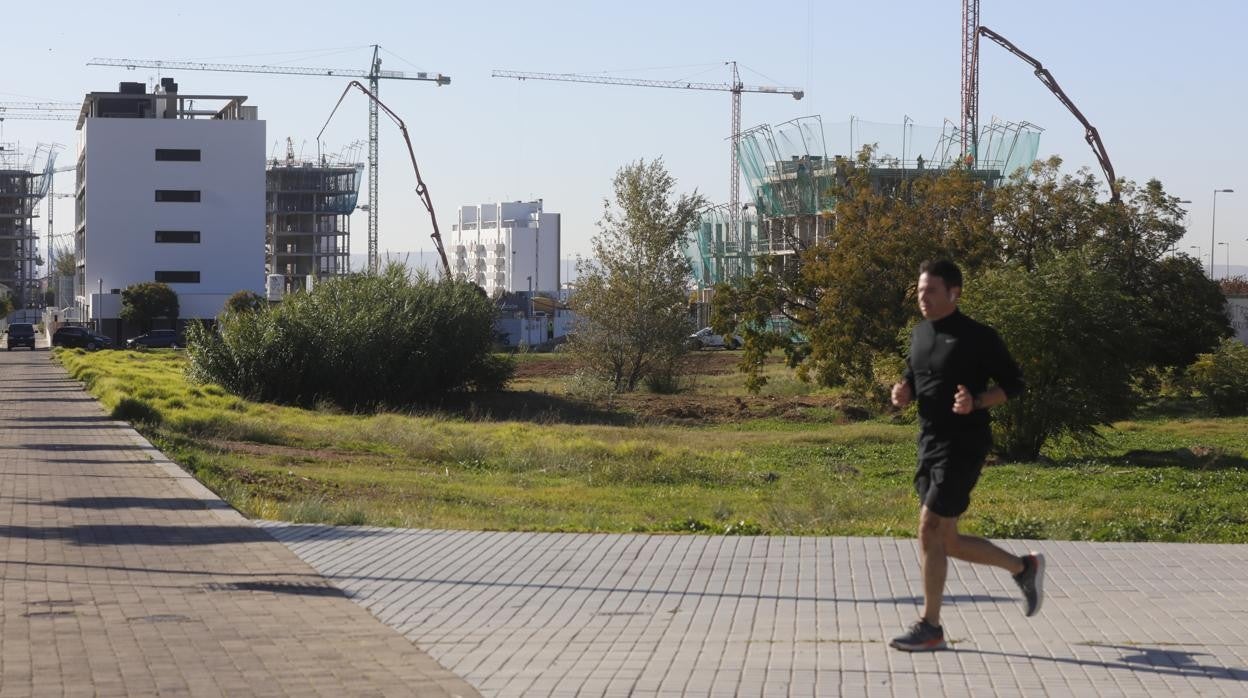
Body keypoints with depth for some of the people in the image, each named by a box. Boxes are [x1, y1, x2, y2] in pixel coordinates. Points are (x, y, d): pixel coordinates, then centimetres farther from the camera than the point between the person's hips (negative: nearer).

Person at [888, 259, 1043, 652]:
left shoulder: (977, 337, -10)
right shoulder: (920, 334, 12)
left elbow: (1013, 384, -6)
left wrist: (976, 403, -22)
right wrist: (904, 392, 0)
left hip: (963, 445, -8)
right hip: (930, 445, 8)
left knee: (931, 530, -12)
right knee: (947, 542, 10)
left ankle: (930, 628, -2)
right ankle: (1023, 567, 30)